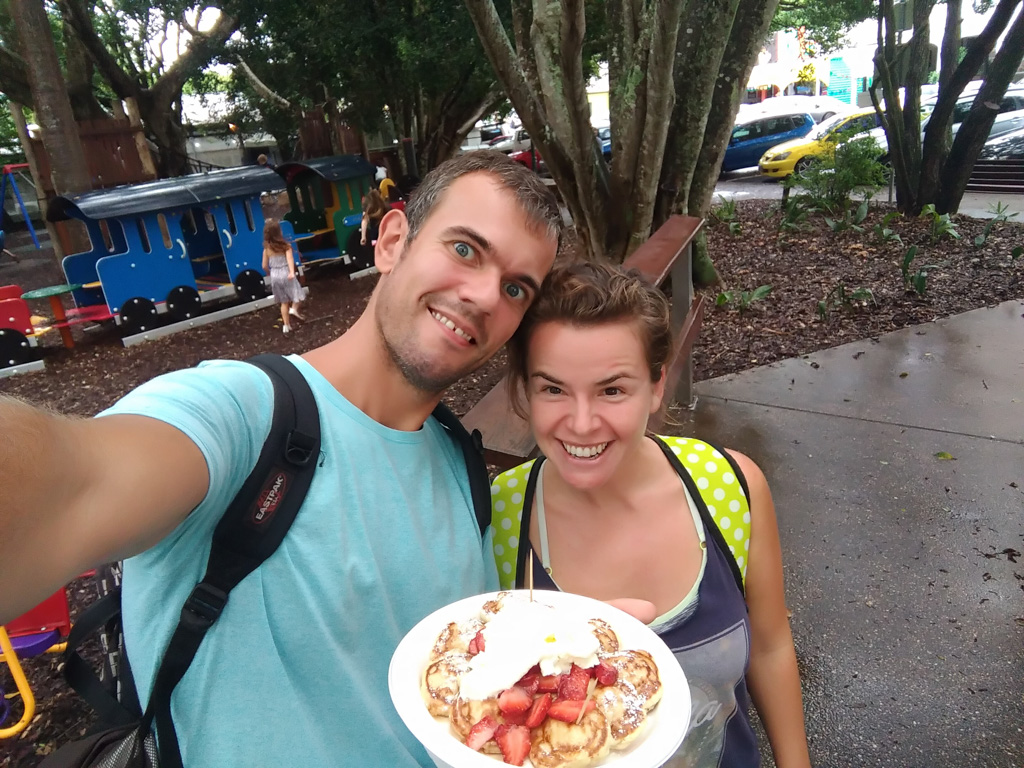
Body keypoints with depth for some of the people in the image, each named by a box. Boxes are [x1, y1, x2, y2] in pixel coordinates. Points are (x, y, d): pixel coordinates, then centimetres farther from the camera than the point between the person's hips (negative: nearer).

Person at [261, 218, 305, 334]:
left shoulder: (266, 248, 3)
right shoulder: (285, 245, -8)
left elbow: (264, 266, 5)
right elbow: (290, 259, -24)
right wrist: (292, 272, -38)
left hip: (274, 276, 4)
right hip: (285, 274, -4)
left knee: (284, 302, 14)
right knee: (298, 294, 8)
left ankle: (286, 325, 15)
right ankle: (294, 309, -21)